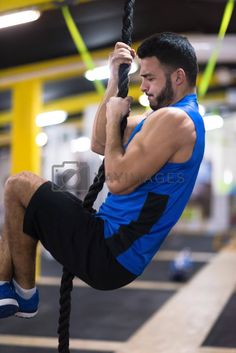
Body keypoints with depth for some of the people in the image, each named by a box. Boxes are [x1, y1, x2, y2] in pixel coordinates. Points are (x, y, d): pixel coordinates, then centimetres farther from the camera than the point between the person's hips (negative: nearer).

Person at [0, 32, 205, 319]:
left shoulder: (174, 119, -18)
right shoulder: (173, 115, 15)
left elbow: (118, 181, -24)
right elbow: (99, 144, 17)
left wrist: (114, 117, -9)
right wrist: (114, 82, 10)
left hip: (111, 255, -11)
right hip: (118, 248, 11)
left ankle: (25, 295, 6)